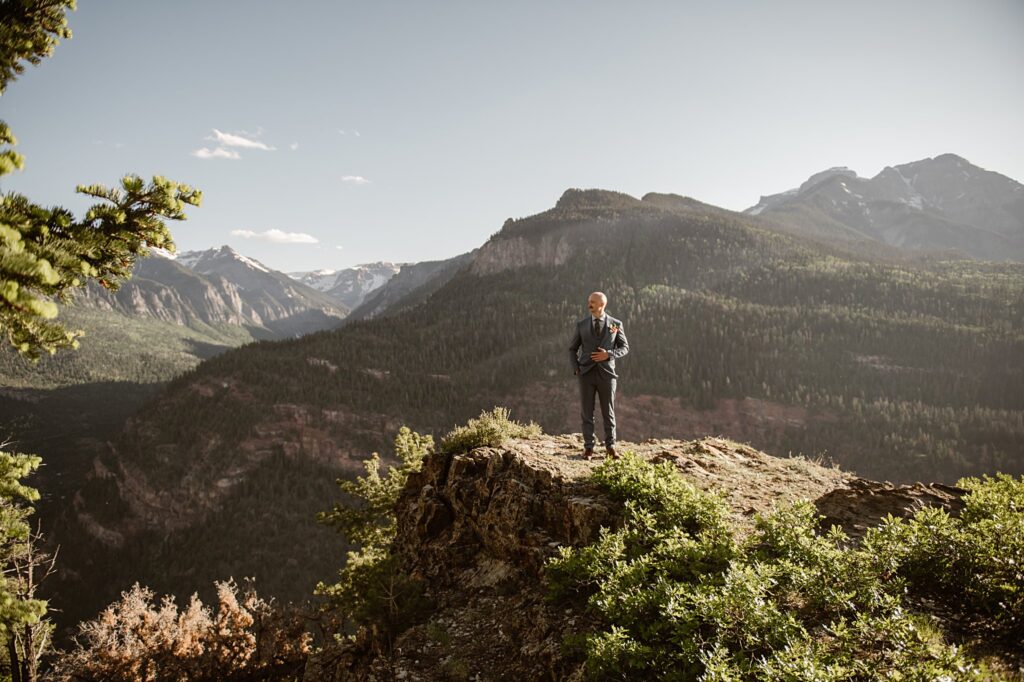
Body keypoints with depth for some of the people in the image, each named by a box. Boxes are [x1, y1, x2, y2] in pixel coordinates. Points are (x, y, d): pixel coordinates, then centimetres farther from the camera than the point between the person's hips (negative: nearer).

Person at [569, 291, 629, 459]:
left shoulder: (615, 324, 2)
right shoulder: (581, 325, 4)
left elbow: (624, 348, 6)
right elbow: (572, 349, 12)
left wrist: (609, 354, -13)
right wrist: (576, 369, -2)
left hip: (606, 373, -1)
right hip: (586, 374, 1)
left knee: (608, 412, 4)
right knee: (587, 412, 3)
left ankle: (610, 446, 17)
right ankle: (588, 447, 11)